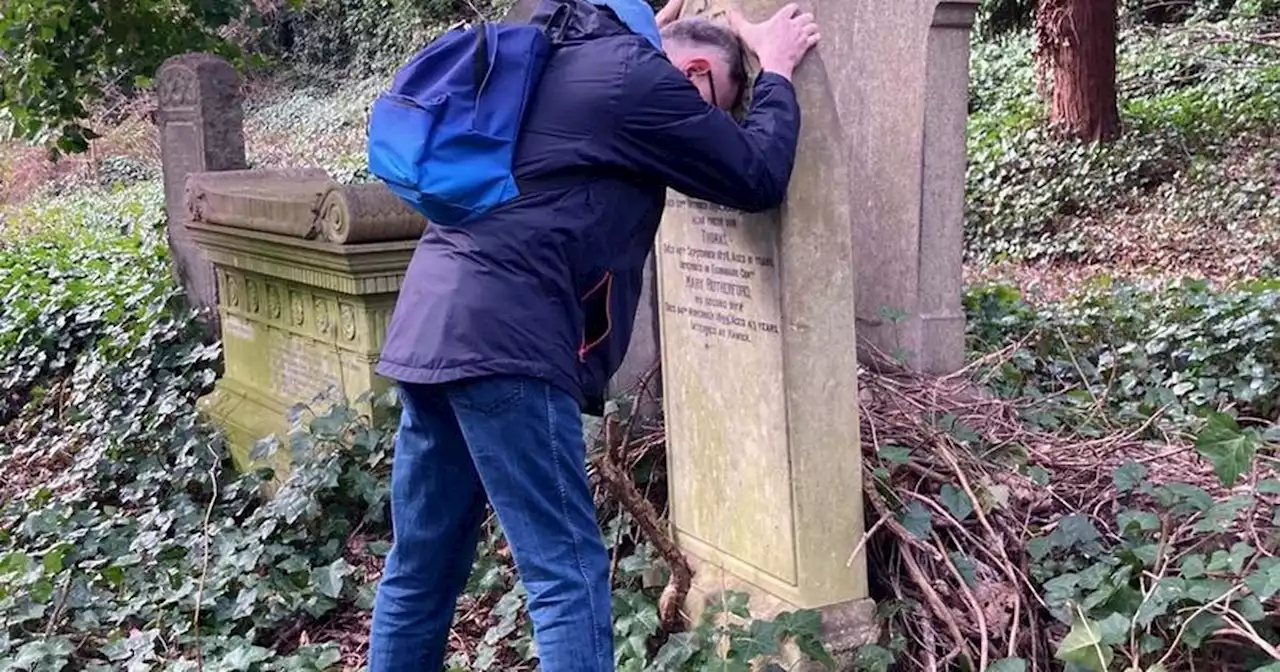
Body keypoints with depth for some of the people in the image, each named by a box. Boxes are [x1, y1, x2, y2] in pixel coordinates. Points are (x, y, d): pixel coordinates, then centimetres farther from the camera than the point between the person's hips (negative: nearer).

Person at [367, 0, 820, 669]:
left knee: (421, 567, 16)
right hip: (502, 336, -9)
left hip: (430, 320, 9)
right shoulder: (641, 78, -3)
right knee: (567, 574, -4)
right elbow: (757, 178, 3)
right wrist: (776, 71, 17)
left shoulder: (571, 55, 22)